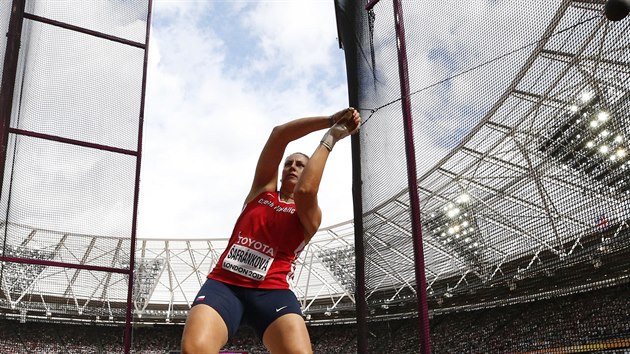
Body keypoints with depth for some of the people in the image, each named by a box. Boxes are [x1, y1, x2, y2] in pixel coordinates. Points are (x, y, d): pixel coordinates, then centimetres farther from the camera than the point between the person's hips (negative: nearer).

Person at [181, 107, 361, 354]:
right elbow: (279, 134, 9)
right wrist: (330, 121, 2)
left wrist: (329, 139, -3)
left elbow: (304, 191, -14)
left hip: (271, 291, -1)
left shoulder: (311, 215, 12)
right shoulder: (263, 189, 20)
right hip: (224, 282, 2)